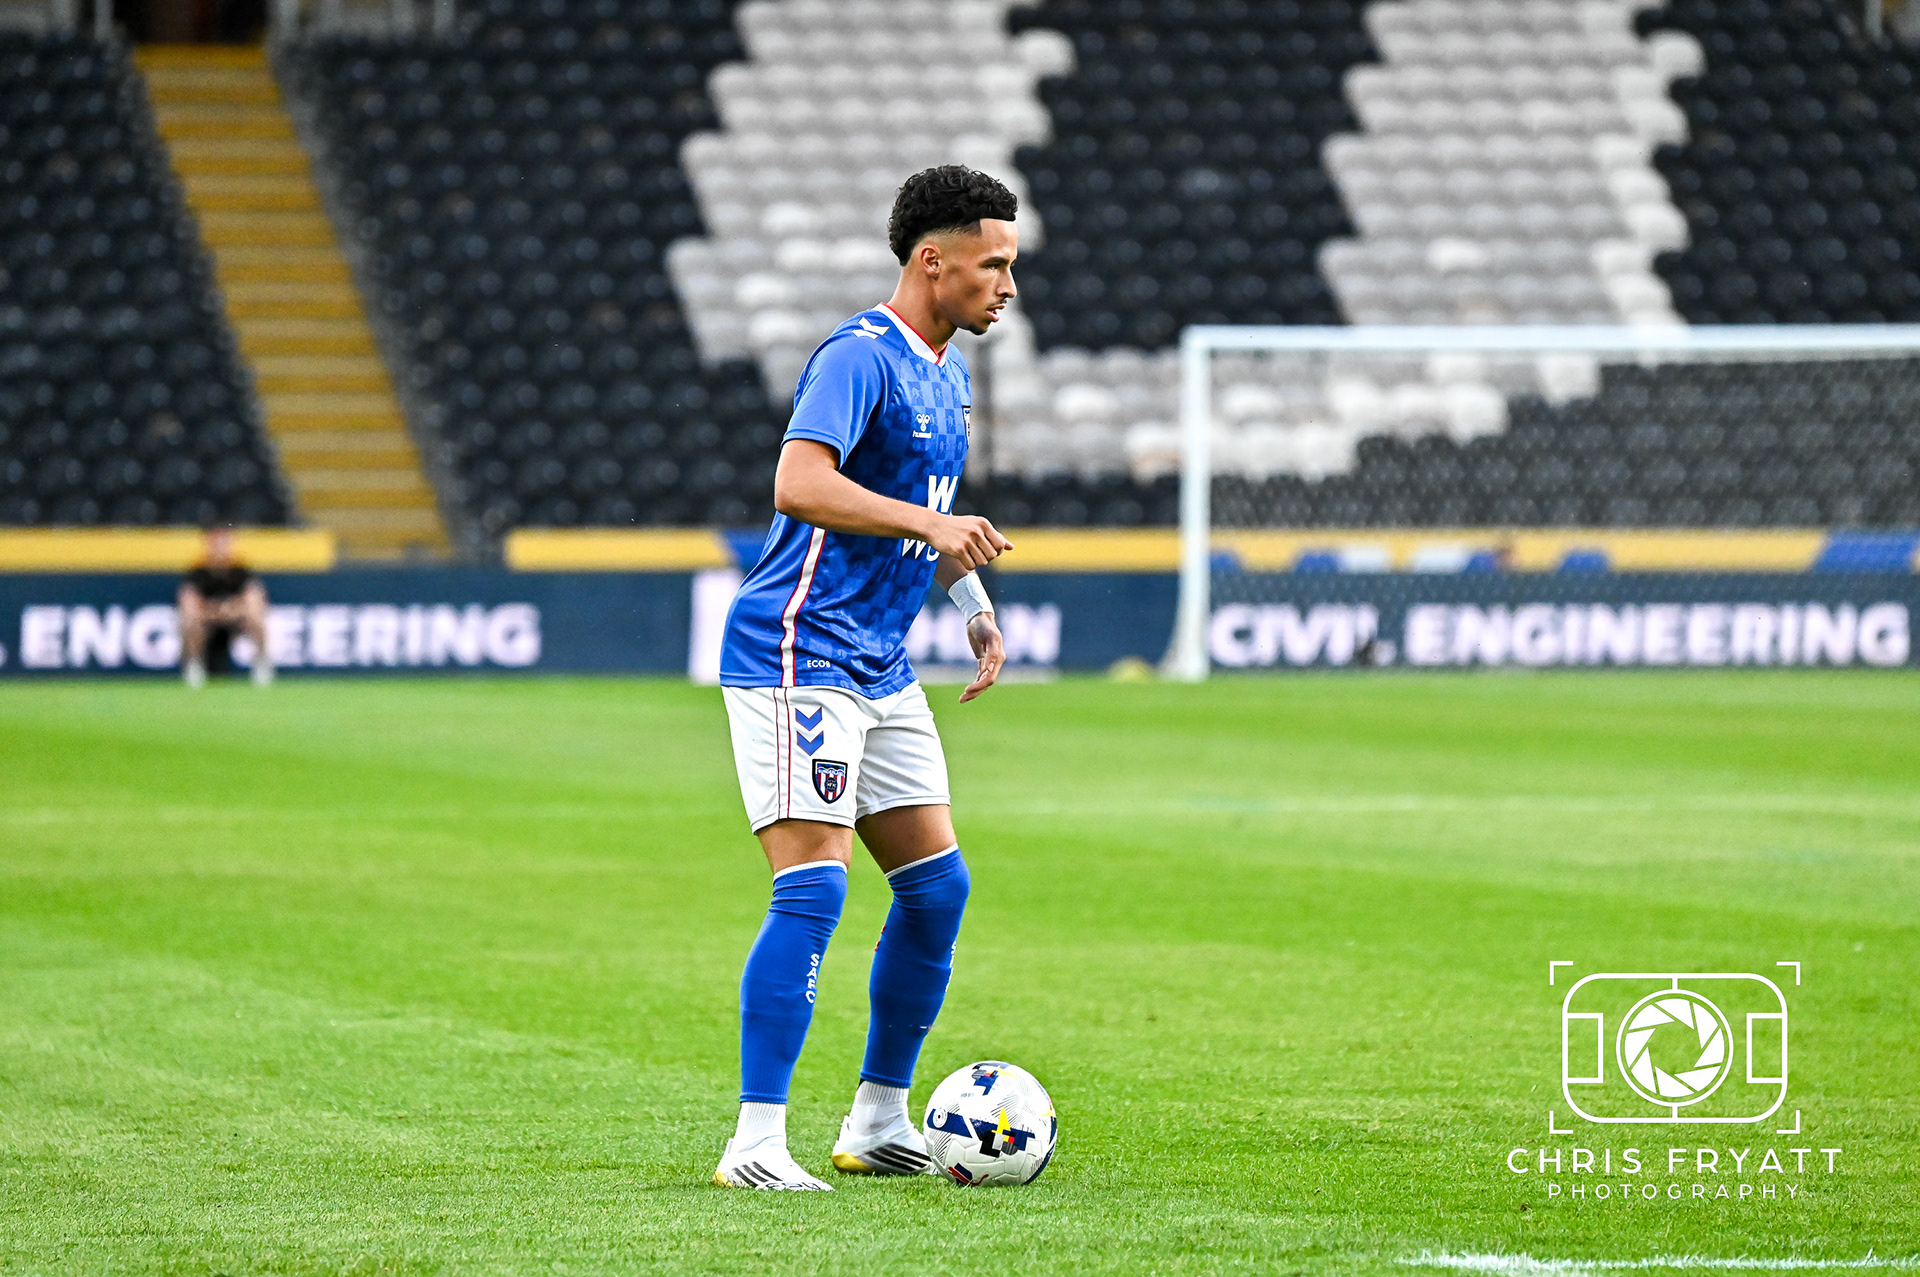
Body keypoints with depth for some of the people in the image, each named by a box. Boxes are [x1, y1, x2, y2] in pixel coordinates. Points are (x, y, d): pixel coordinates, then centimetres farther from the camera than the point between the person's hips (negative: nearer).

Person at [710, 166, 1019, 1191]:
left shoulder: (946, 373, 16)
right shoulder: (860, 357, -14)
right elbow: (801, 484, -29)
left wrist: (975, 606, 19)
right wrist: (928, 523, -32)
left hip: (878, 669, 10)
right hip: (797, 654, -10)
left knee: (937, 883, 9)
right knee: (814, 888, -16)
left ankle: (880, 1124, 19)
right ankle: (755, 1144, -14)